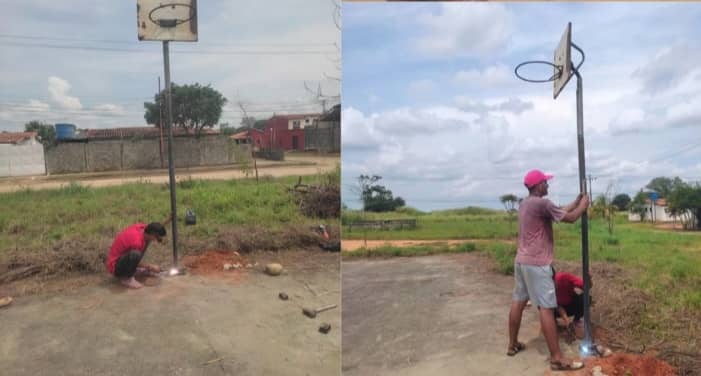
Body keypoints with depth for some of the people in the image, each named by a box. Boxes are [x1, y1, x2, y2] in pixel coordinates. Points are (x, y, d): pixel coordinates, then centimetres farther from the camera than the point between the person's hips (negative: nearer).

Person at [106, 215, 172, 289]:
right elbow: (135, 258, -16)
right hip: (115, 267, -10)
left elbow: (156, 229, 12)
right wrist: (151, 267, -6)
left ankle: (134, 270, 14)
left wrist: (169, 219, -2)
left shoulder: (142, 227, -10)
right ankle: (126, 278, -12)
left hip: (121, 256, 10)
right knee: (135, 254, -38)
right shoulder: (137, 241, -33)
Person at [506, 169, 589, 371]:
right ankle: (557, 358, -3)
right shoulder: (542, 203, -16)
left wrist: (575, 202, 23)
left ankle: (512, 345, 26)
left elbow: (558, 212, 21)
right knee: (546, 308, -7)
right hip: (537, 264, -10)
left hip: (521, 261, 10)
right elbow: (571, 218, -9)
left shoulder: (525, 204, 13)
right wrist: (584, 203, 8)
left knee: (518, 301, 15)